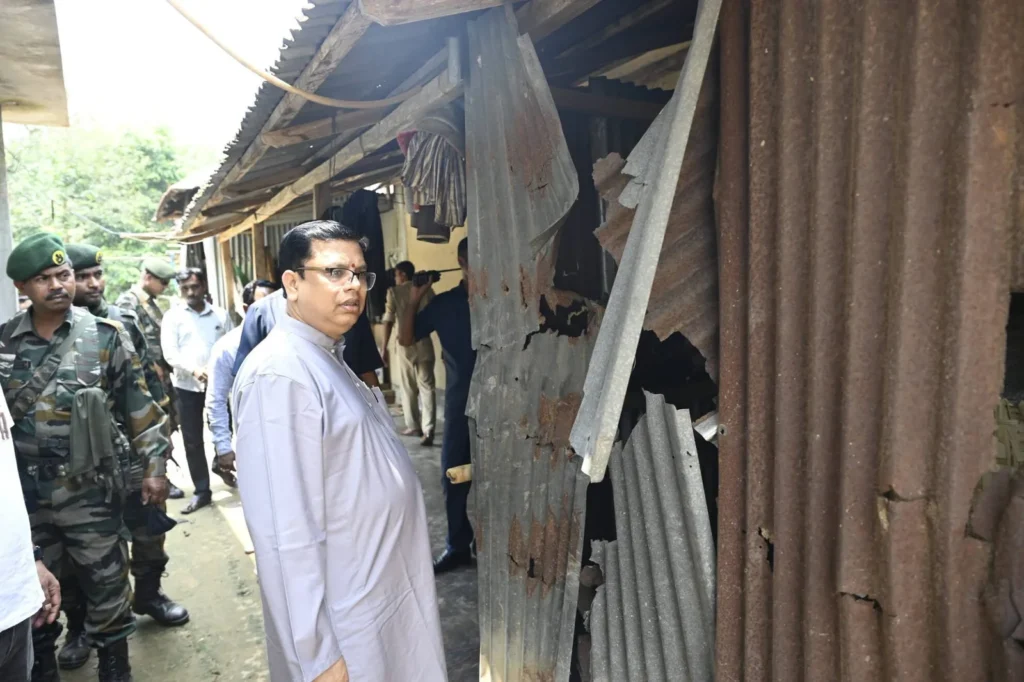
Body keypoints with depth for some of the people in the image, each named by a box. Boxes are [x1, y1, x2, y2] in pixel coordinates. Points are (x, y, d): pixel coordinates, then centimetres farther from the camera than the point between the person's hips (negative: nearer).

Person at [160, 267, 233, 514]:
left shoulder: (221, 314, 5)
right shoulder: (173, 316, 2)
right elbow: (169, 353, -7)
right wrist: (194, 369, -22)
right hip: (186, 385, 0)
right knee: (192, 440, 5)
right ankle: (201, 491, 16)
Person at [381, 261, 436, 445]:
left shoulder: (394, 292, -1)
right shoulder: (426, 290, 5)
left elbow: (389, 321, -7)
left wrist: (384, 347, -4)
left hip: (406, 346, -1)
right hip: (424, 345, 2)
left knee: (409, 389, 13)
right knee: (427, 388, -2)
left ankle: (414, 426, 23)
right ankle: (428, 430, -13)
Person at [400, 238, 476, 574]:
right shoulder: (444, 303, 5)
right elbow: (406, 338, 5)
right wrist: (415, 299, -5)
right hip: (459, 401, 3)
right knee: (454, 475, 9)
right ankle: (458, 546, 24)